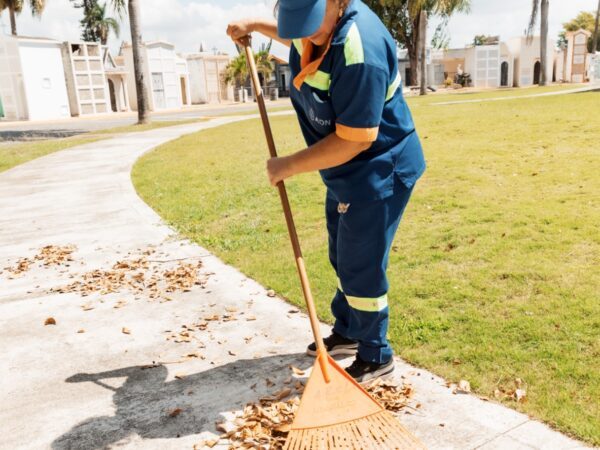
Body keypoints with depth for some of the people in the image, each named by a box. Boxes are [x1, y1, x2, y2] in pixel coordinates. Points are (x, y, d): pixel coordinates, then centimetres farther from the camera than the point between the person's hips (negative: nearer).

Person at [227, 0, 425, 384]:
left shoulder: (360, 48, -31)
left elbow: (354, 140, -30)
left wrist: (290, 165, -22)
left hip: (379, 169, -10)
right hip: (347, 170, 10)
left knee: (361, 267, -3)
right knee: (344, 259, 20)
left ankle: (375, 358, 16)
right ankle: (347, 333, 39)